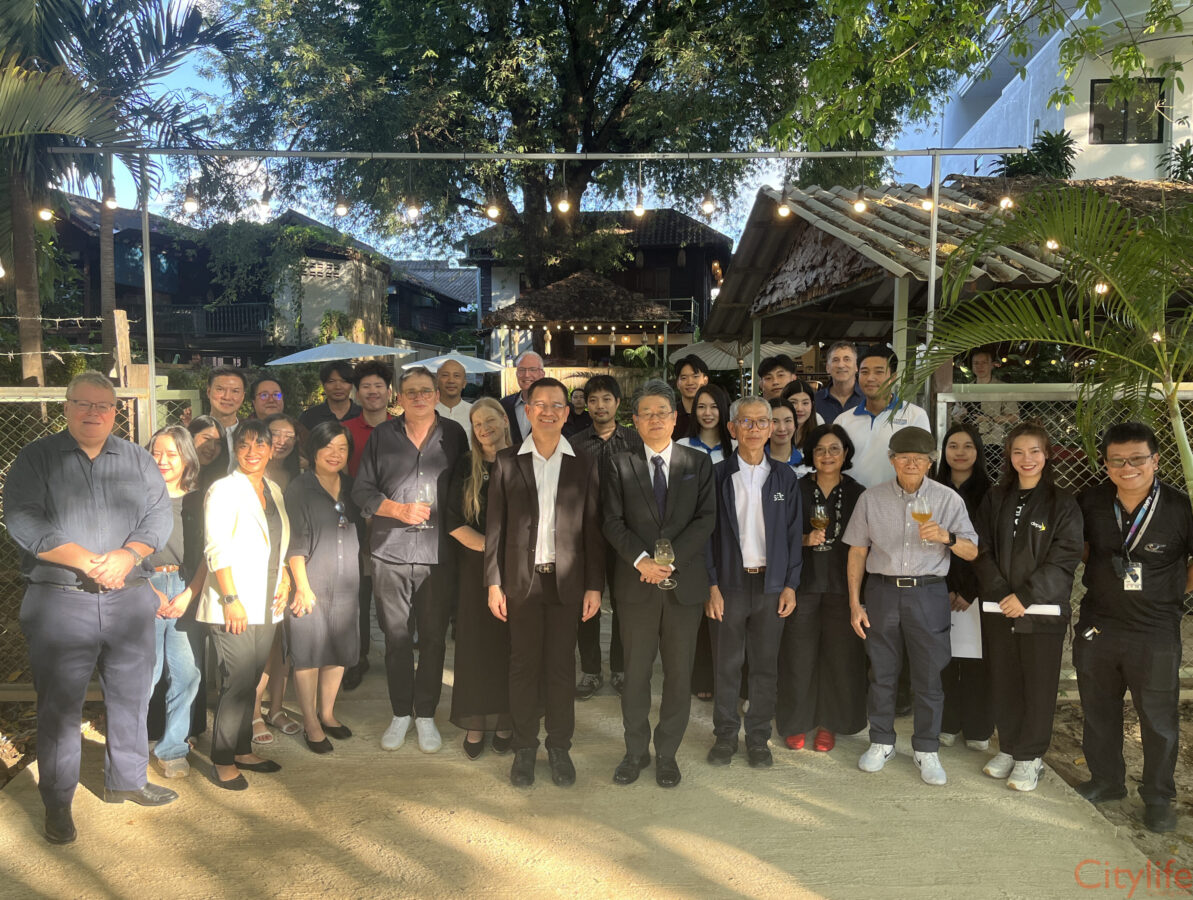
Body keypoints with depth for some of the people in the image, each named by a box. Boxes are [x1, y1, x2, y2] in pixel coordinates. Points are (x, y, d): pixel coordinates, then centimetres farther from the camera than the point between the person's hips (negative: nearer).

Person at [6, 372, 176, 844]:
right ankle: (57, 801, 21)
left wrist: (128, 554, -17)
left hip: (129, 600, 3)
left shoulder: (137, 459, 10)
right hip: (59, 602, -3)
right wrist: (87, 562, -18)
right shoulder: (36, 458, 1)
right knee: (59, 704, 6)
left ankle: (127, 778, 31)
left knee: (131, 696, 13)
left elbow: (159, 513, 2)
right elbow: (22, 521, -10)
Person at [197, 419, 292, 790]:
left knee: (251, 680, 13)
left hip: (265, 606, 7)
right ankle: (222, 762, 8)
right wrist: (231, 599, -18)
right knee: (239, 682, -5)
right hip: (234, 607, -7)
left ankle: (243, 750, 25)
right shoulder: (224, 490, -8)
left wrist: (284, 580, 9)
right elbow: (218, 550, -14)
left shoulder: (273, 490, 13)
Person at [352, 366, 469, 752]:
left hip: (438, 551, 0)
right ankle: (401, 713, 23)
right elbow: (361, 489, 6)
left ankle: (426, 715, 20)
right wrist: (399, 510, -8)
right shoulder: (382, 435, 7)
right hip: (391, 550, 1)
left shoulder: (453, 435, 6)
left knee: (433, 638, 5)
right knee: (396, 637, 8)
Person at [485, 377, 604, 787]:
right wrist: (494, 583, -1)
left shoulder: (585, 464, 3)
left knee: (561, 668, 8)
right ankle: (524, 748, 22)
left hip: (567, 580, 0)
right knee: (524, 667, 8)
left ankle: (560, 747, 23)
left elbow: (593, 528, 3)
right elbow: (495, 526, 3)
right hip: (522, 580, 0)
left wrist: (594, 585, -1)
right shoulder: (507, 462, 3)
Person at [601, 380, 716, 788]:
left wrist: (671, 560, -14)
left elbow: (706, 519, -2)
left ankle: (667, 752, 24)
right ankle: (636, 750, 24)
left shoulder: (698, 463, 6)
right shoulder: (617, 464, 3)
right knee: (635, 672, 8)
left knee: (679, 674, 8)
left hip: (685, 582, 1)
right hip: (636, 584, -1)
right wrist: (641, 560, -17)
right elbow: (612, 522, -3)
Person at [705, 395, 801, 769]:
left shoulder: (784, 478, 5)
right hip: (729, 583, -1)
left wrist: (790, 585, 1)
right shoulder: (717, 475, -1)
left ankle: (758, 738, 23)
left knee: (765, 666, 9)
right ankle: (725, 736, 22)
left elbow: (793, 534, 6)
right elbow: (707, 532, -2)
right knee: (726, 665, 6)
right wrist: (711, 586, -7)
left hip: (772, 585, 2)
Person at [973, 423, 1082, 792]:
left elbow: (1064, 558, -8)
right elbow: (983, 551, 4)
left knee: (1038, 686, 3)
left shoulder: (1063, 504, -1)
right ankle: (1008, 747, 24)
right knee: (1003, 682, 9)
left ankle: (1029, 756, 17)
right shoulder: (995, 499, 9)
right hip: (998, 608, 3)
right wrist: (1000, 593, -9)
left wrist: (1025, 596, -15)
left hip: (1043, 610, -3)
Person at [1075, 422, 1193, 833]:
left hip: (1155, 633, -3)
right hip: (1097, 629, 4)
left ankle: (1158, 798, 27)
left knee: (1159, 721, 8)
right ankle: (1106, 781, 36)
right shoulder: (1091, 502, -2)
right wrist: (1101, 572, 5)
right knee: (1098, 711, 17)